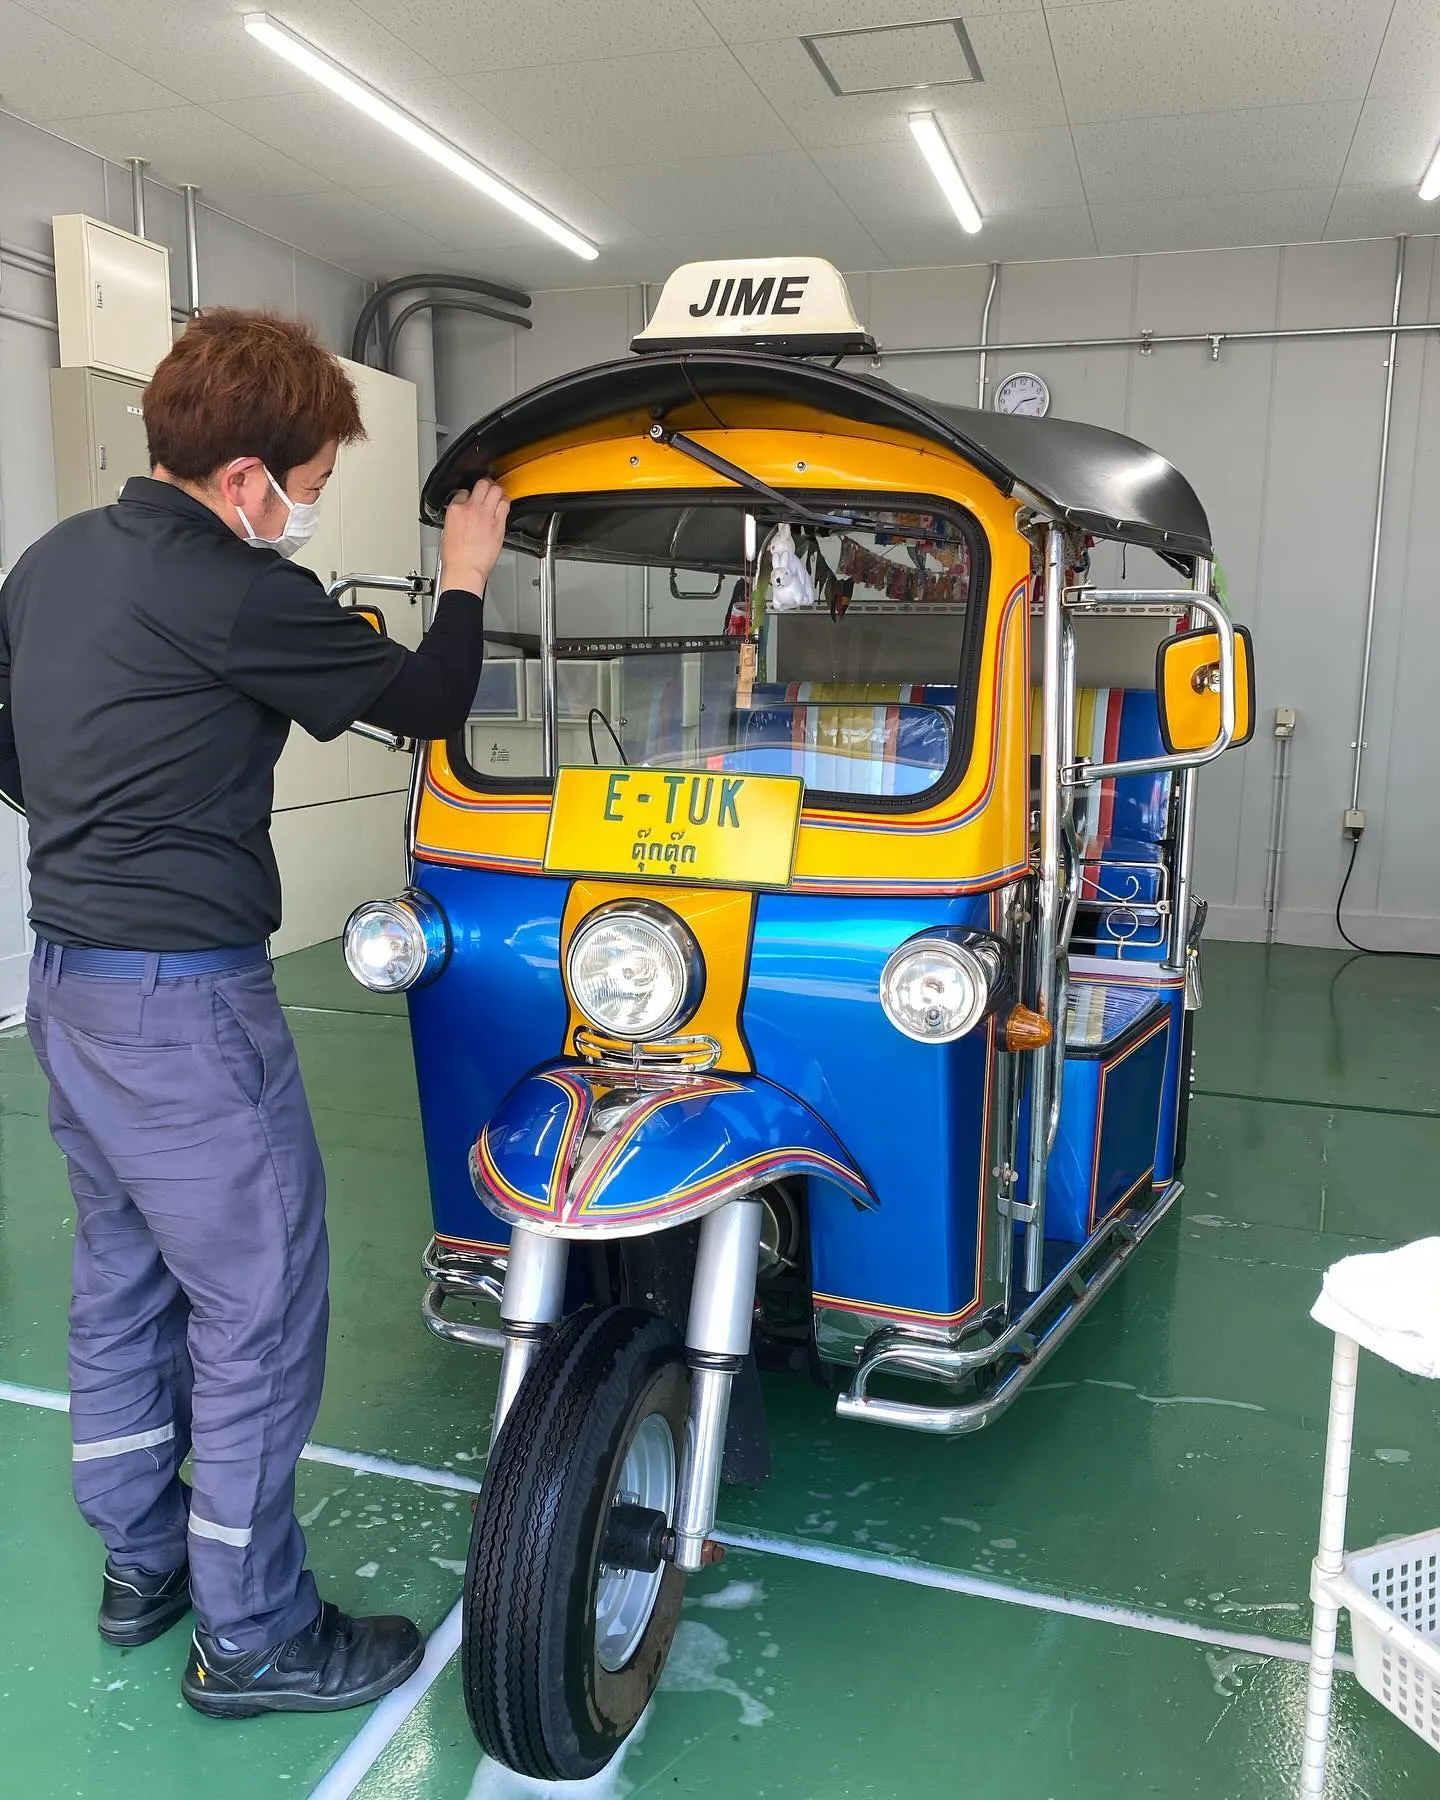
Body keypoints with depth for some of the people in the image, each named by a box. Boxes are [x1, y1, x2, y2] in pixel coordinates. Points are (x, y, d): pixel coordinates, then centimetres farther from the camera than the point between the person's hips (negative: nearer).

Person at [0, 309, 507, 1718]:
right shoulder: (233, 595, -20)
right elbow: (424, 704, -9)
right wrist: (465, 583, 7)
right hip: (183, 1004, -9)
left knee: (123, 1284, 20)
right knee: (260, 1319, 4)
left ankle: (139, 1562, 38)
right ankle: (252, 1639, 19)